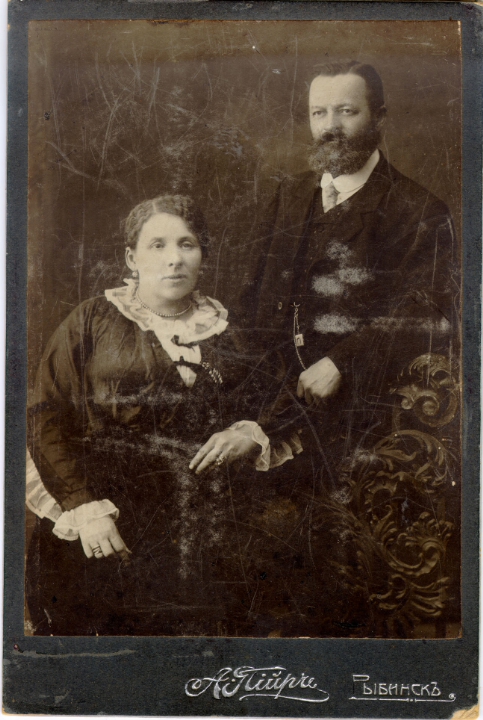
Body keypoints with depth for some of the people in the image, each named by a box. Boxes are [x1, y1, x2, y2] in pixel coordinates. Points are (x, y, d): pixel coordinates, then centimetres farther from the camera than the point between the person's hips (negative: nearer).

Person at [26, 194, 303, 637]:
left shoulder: (229, 334, 10)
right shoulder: (93, 322, 4)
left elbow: (284, 414, 15)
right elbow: (48, 420, -2)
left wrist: (253, 434, -7)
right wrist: (84, 507, -13)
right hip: (105, 538, -1)